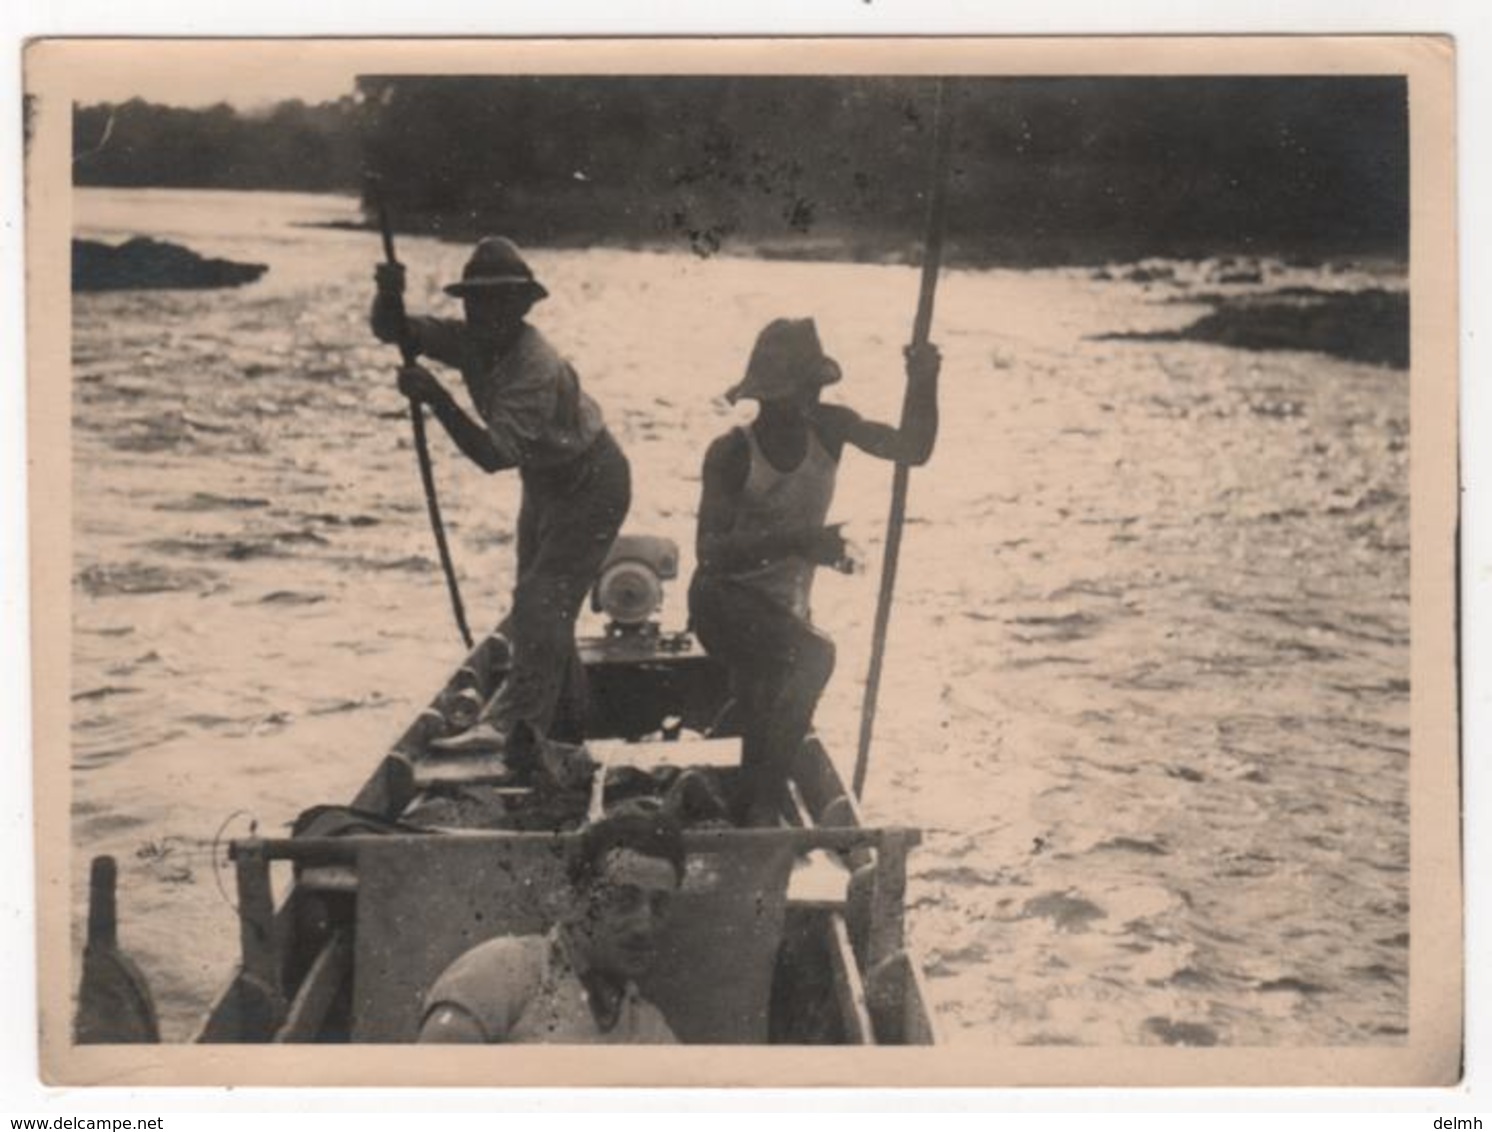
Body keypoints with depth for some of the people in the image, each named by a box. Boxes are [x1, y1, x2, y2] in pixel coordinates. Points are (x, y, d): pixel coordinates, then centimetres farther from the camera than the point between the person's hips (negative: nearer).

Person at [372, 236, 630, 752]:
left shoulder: (537, 368, -34)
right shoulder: (470, 341, -11)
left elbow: (494, 455, -41)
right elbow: (392, 331, -10)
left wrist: (436, 398, -44)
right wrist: (389, 296, -32)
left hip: (591, 486, -9)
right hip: (545, 481, 9)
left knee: (542, 602, -16)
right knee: (540, 608, 14)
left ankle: (512, 724, -18)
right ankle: (566, 725, 26)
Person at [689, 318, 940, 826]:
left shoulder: (828, 428, -7)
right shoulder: (732, 453, -21)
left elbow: (912, 449, -5)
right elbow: (711, 552, -28)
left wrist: (922, 384, -22)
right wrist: (795, 540, -41)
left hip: (783, 608, 6)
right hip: (724, 600, -6)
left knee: (768, 729, 13)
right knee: (813, 656, -31)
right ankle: (763, 806, -23)